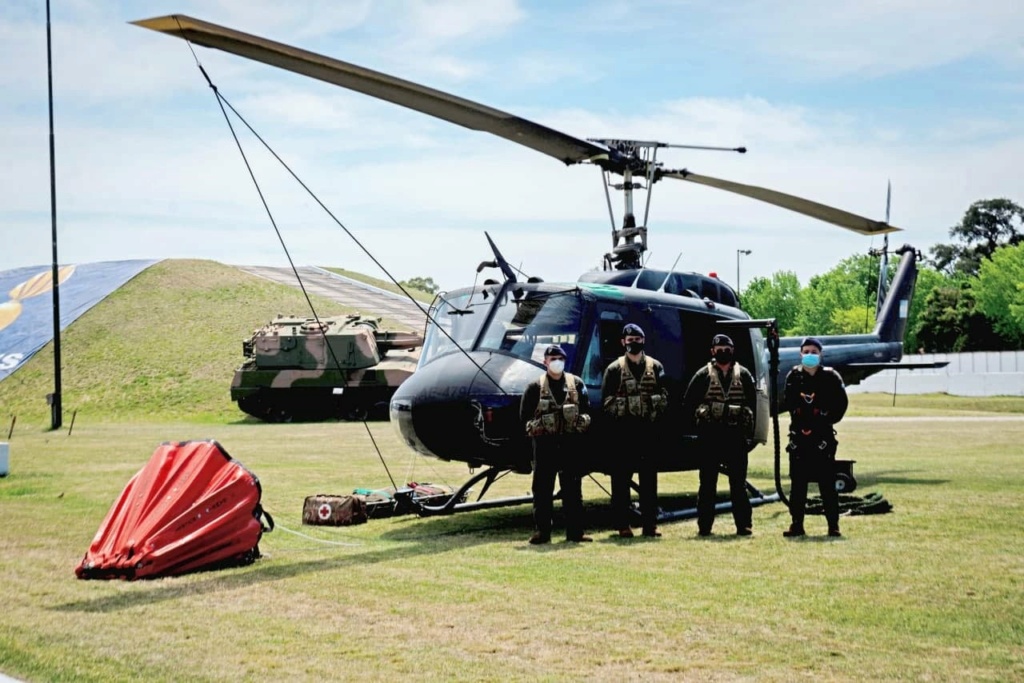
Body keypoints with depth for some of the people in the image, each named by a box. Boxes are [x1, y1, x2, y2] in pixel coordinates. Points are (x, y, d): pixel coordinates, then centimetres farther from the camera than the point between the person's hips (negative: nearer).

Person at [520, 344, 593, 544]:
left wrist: (580, 423, -7)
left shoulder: (577, 384, 10)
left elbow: (586, 411, 11)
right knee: (542, 488, 0)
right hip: (544, 443, -1)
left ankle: (575, 531, 9)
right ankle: (542, 531, 5)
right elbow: (525, 415, 5)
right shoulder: (535, 387, 5)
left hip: (571, 442, 1)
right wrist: (536, 427, -10)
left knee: (573, 488, 4)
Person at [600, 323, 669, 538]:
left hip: (649, 429, 2)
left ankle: (650, 524, 10)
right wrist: (619, 416, -8)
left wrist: (654, 416, -3)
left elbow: (663, 396, 8)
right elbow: (607, 400, 1)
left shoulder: (655, 367, 10)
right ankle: (623, 525, 4)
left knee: (649, 476, 5)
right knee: (621, 477, 0)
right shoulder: (614, 369, 4)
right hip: (623, 430, -2)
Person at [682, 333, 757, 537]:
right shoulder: (703, 375, 3)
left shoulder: (743, 375, 8)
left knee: (738, 483, 3)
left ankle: (744, 525, 7)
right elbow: (687, 404, 4)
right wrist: (699, 426, 0)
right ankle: (704, 526, 7)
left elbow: (752, 404, 11)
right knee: (707, 483, 3)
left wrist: (747, 430, 3)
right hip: (709, 437, -1)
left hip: (736, 436, 1)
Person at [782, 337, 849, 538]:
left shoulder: (830, 377, 0)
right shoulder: (793, 377, 5)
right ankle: (797, 525, 11)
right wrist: (799, 422, -2)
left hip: (823, 437, -2)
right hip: (799, 435, 2)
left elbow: (841, 402, 2)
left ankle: (833, 525, 4)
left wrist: (828, 420, -5)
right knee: (798, 483, 5)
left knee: (827, 482, -1)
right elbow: (789, 404, 9)